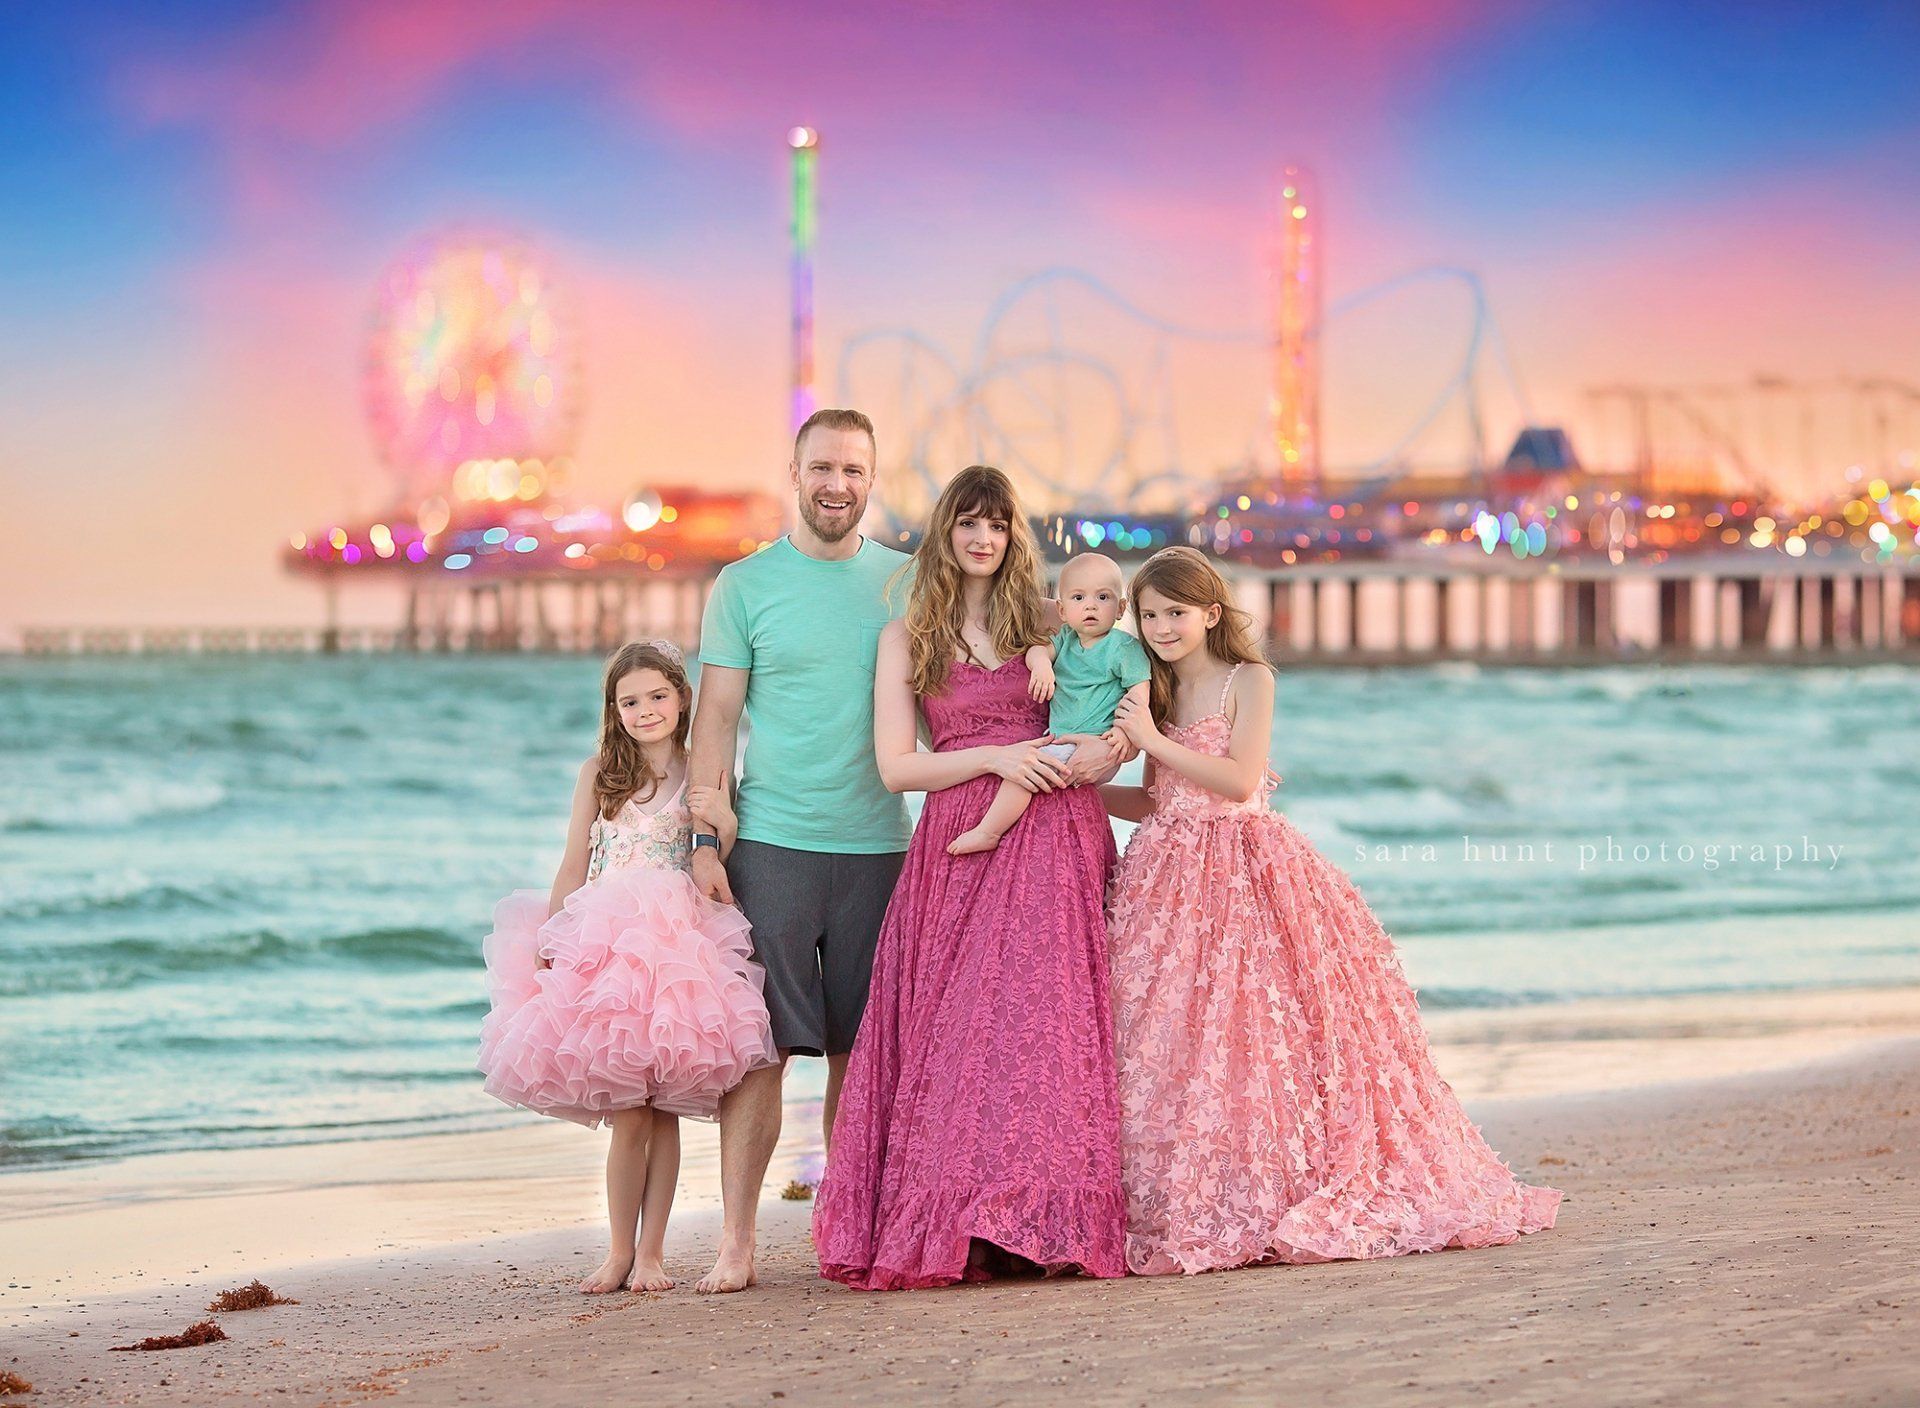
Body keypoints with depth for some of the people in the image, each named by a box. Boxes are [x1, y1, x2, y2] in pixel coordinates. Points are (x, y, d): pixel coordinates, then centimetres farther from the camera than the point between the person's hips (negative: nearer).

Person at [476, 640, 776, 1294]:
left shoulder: (701, 778, 7)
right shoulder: (599, 774, 8)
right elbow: (574, 867, 10)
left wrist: (723, 824, -13)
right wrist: (550, 939, 3)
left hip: (675, 948, 0)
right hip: (600, 947, 0)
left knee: (664, 1109, 0)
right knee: (628, 1114, -3)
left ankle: (651, 1253, 6)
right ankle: (620, 1252, 5)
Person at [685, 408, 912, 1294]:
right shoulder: (744, 586, 3)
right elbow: (715, 721, 2)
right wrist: (704, 843, -5)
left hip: (876, 845, 2)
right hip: (771, 844, -2)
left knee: (860, 1051, 5)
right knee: (759, 1045, -6)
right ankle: (736, 1245, -3)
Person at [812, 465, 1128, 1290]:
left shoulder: (1044, 625, 16)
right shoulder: (906, 640, 12)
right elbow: (895, 766, 3)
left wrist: (1104, 753, -4)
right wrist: (994, 758, -9)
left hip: (1057, 842, 0)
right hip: (962, 847, 0)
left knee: (1045, 1021, -11)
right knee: (957, 1029, -9)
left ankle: (1043, 1218, -12)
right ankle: (956, 1227, -8)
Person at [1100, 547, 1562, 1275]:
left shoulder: (1249, 682, -1)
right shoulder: (1156, 696, 16)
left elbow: (1239, 779, -12)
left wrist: (1154, 742, -12)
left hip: (1250, 875, -5)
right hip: (1172, 877, 5)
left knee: (1258, 1034, -9)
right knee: (1171, 1039, -4)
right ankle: (1178, 1208, -1)